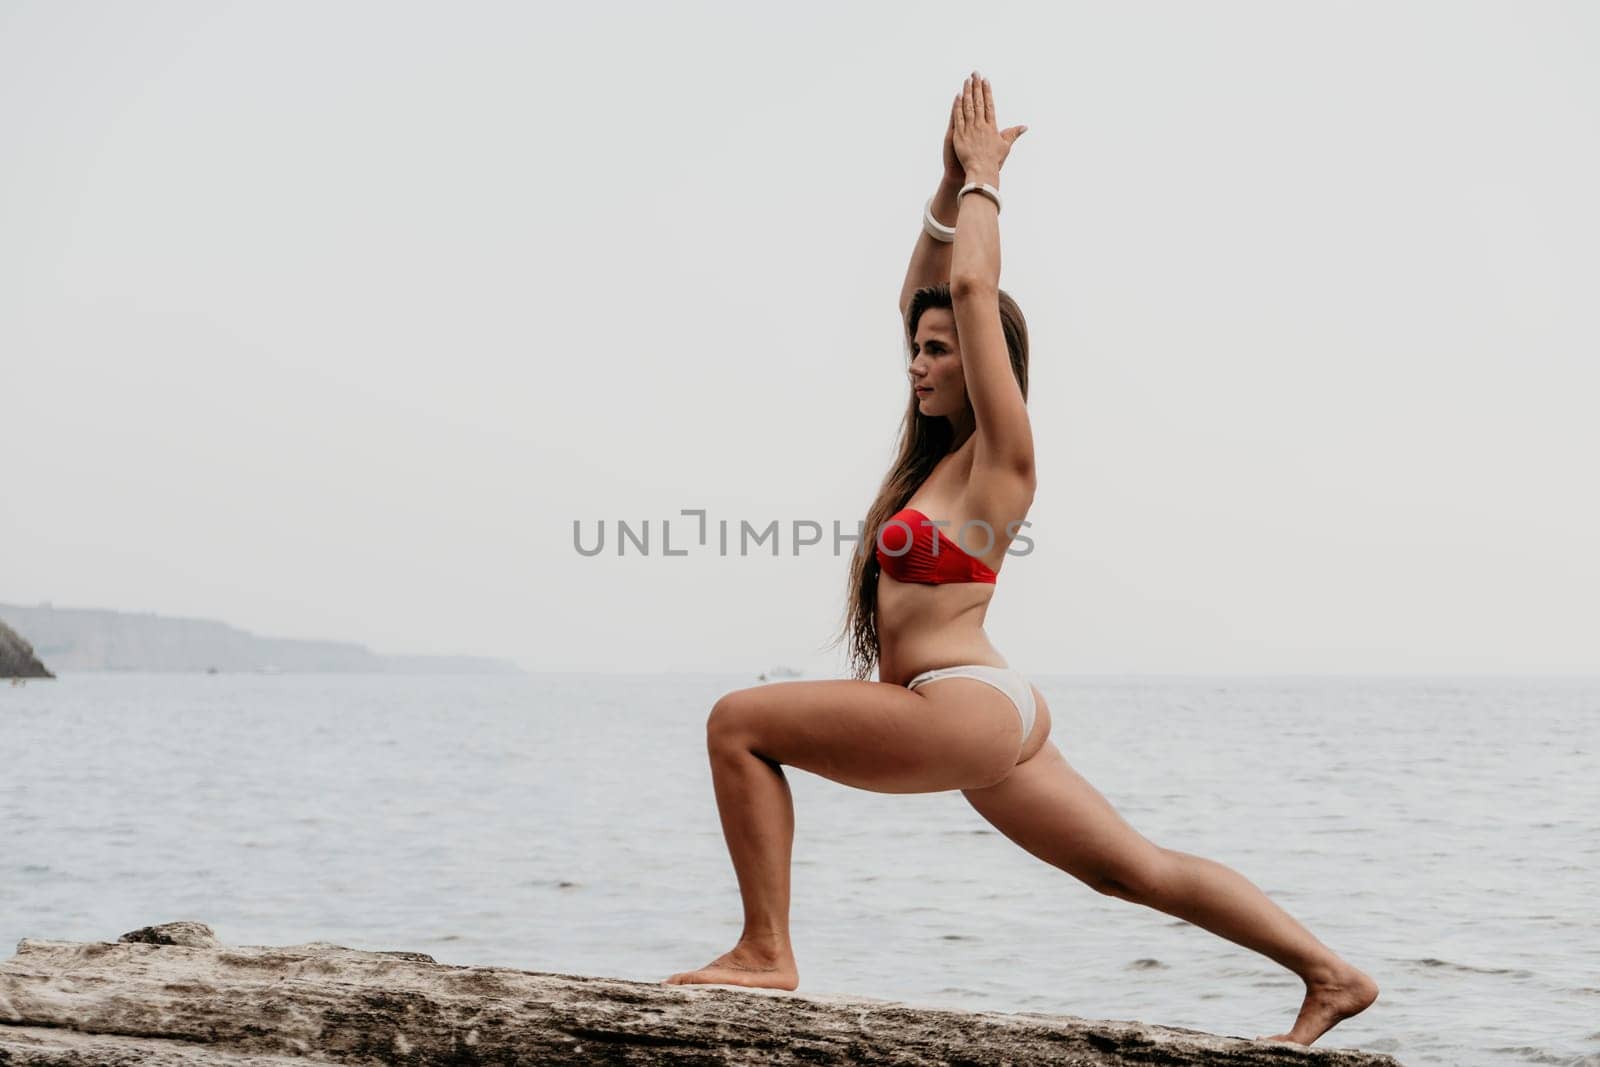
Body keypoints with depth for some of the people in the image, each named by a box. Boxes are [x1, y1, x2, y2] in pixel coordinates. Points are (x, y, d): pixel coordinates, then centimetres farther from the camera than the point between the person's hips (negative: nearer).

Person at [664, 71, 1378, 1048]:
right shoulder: (944, 448, 15)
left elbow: (972, 289, -14)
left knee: (737, 723, -12)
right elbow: (929, 295, 22)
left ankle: (766, 952, -12)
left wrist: (986, 178, -2)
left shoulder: (1000, 455, -8)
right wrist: (955, 183, 17)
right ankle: (1333, 976, 14)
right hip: (984, 716, 10)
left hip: (967, 706, -10)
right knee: (1138, 869, 11)